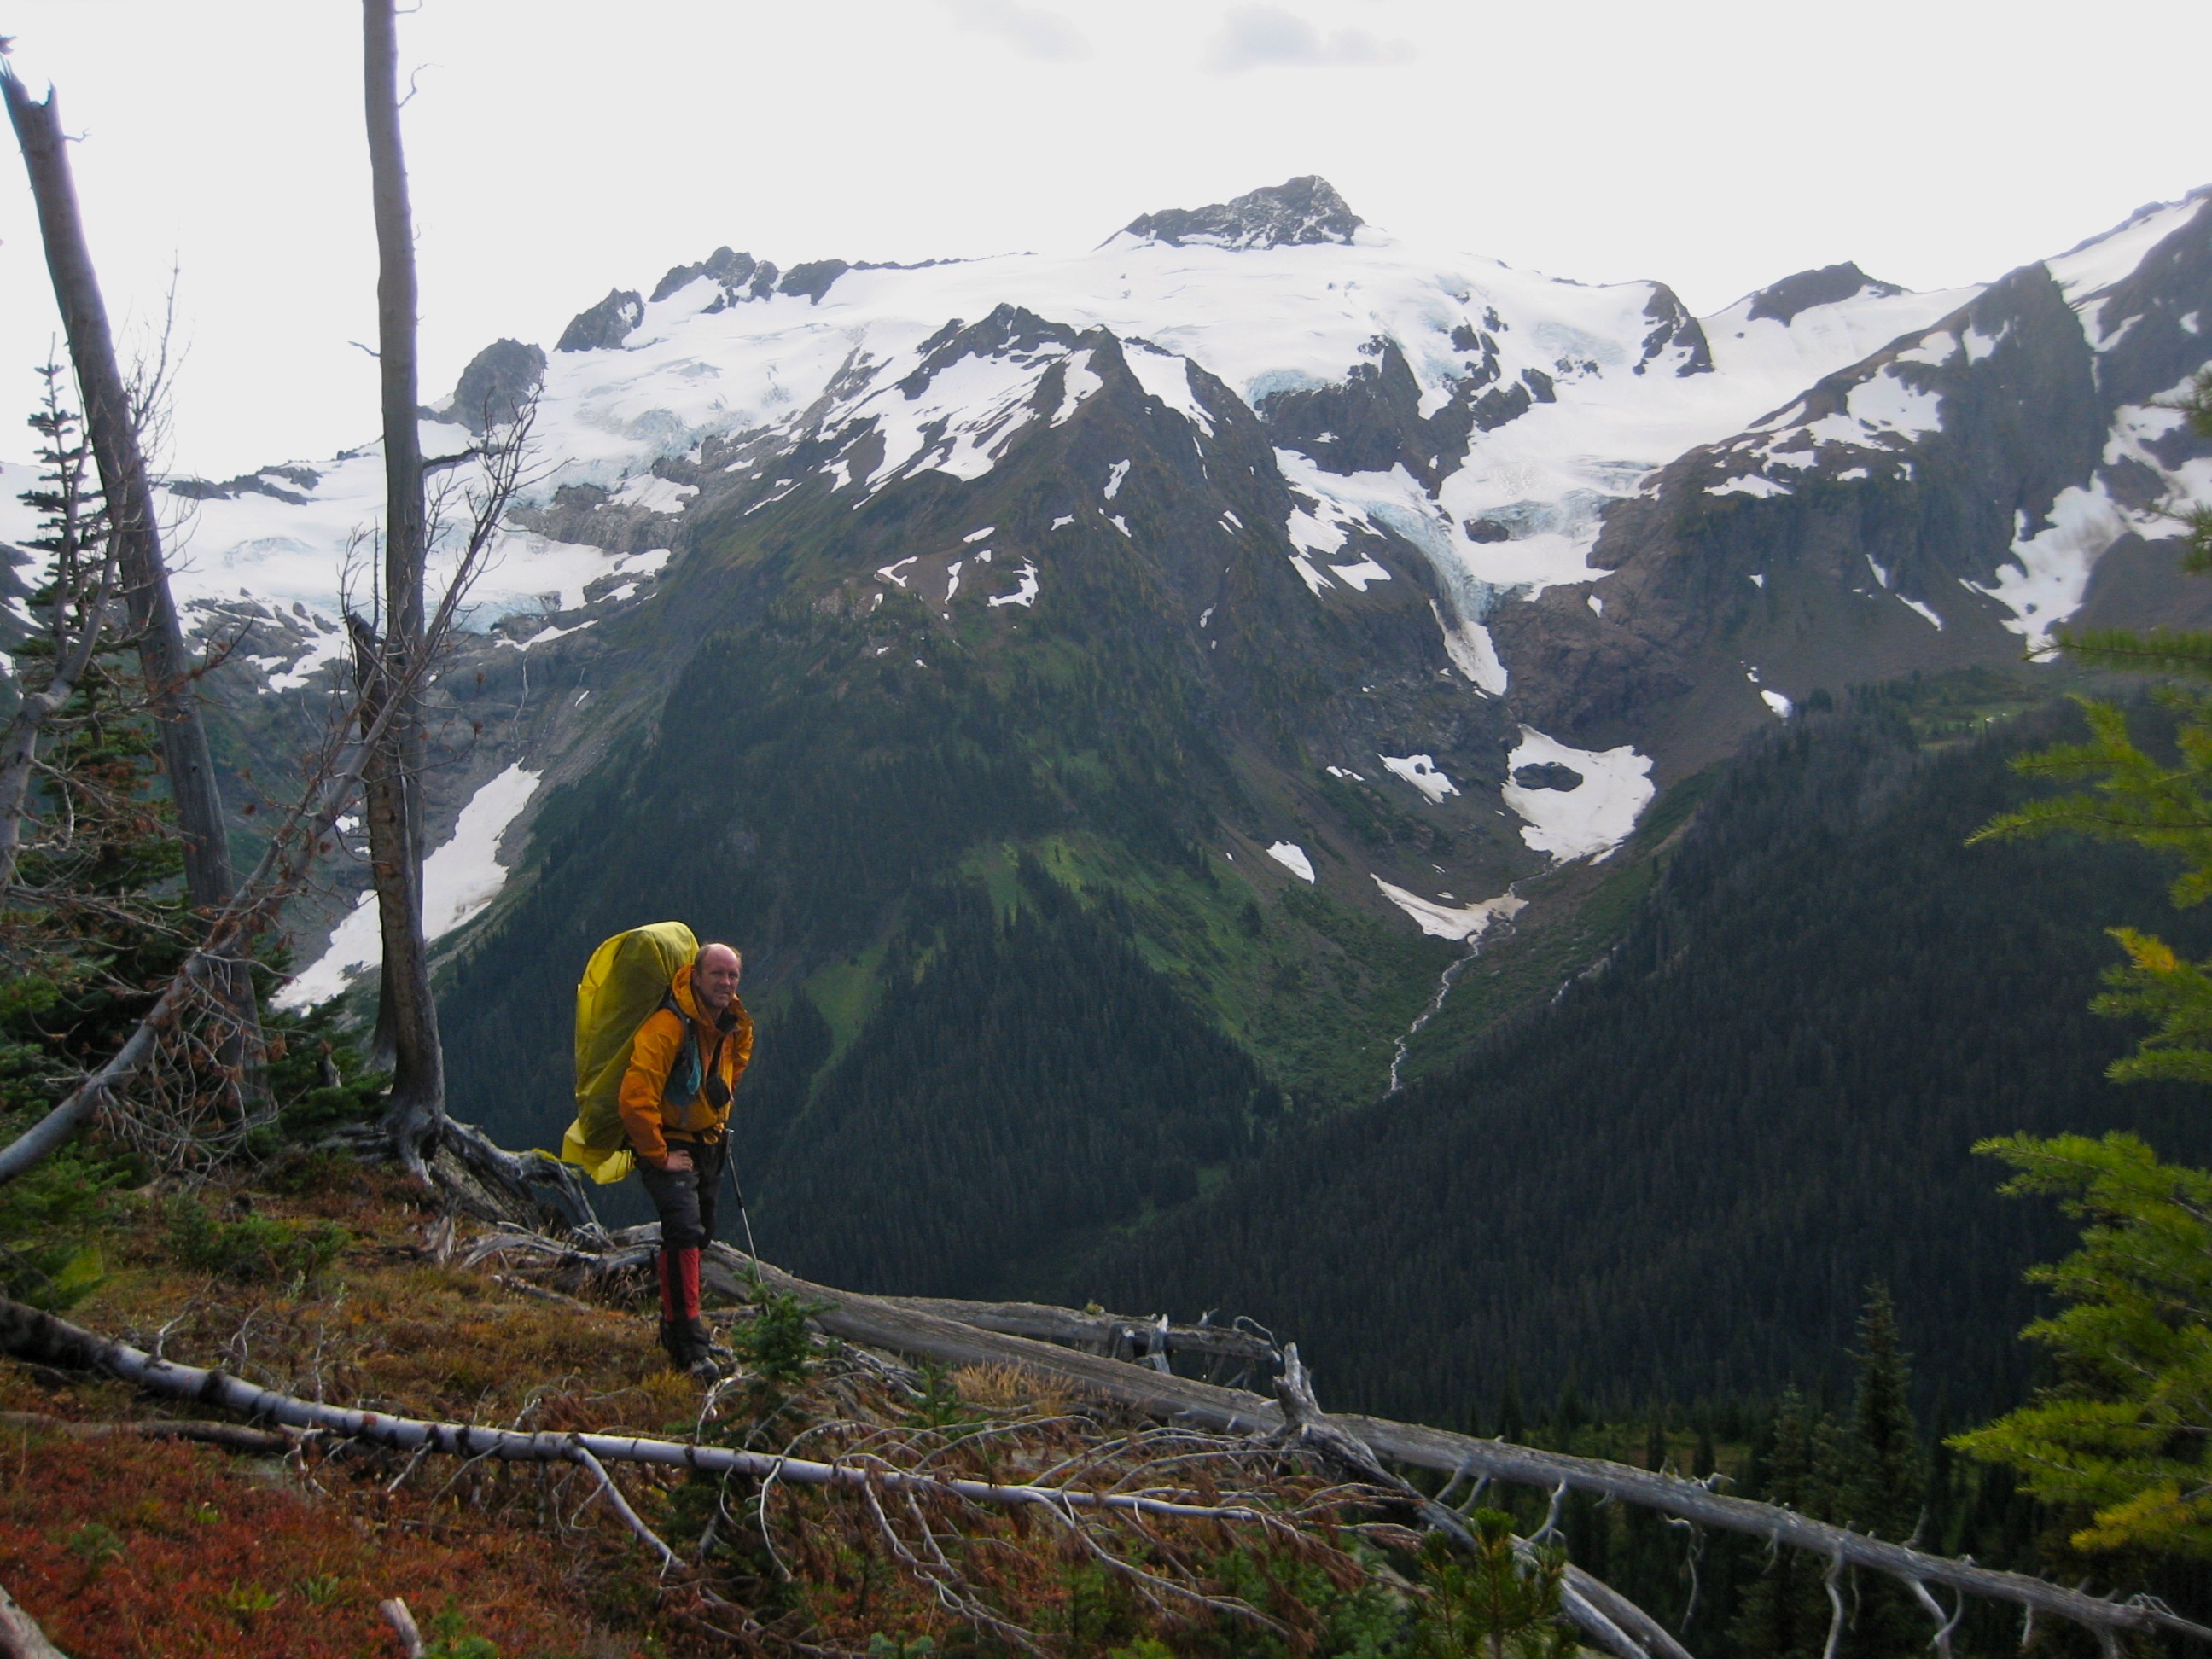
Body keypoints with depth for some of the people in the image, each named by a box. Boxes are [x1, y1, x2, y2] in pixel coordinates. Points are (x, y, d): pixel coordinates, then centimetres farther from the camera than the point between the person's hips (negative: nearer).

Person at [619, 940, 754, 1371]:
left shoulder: (733, 1027, 2)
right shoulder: (668, 1026, -25)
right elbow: (636, 1096, -30)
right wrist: (659, 1156, -23)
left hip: (709, 1146, 9)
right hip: (669, 1145, -8)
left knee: (699, 1234, 16)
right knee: (684, 1232, -21)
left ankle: (675, 1326, 33)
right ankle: (688, 1347, -21)